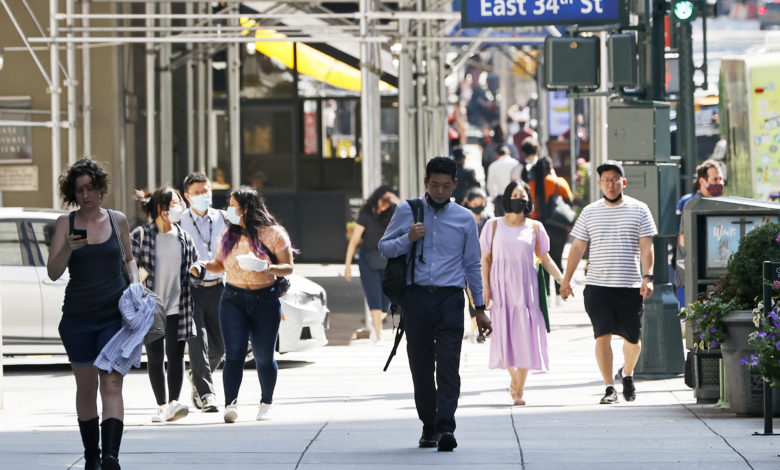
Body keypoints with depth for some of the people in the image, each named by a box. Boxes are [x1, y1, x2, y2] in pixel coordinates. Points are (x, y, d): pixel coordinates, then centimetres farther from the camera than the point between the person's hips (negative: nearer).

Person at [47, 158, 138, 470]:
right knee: (86, 386, 10)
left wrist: (135, 281, 1)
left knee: (111, 385, -13)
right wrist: (67, 248, -21)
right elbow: (53, 273, -3)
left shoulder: (118, 220, 5)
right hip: (78, 315, 1)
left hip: (115, 314, -1)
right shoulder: (66, 224, 2)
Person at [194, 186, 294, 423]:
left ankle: (266, 403, 24)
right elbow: (220, 264, 20)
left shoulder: (273, 234, -2)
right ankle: (231, 404, -19)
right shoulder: (229, 235, 11)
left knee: (264, 357, 5)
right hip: (233, 299, 2)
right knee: (234, 353, -11)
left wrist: (268, 268, -22)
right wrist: (203, 266, -1)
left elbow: (288, 268, -3)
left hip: (265, 300, -2)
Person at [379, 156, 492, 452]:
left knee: (448, 364, -13)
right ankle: (428, 427, 13)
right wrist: (409, 239, -10)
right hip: (416, 296, 1)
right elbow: (384, 248, 10)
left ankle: (445, 427, -21)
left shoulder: (465, 219, 12)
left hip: (449, 297, -1)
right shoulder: (407, 211, 9)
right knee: (421, 366, 4)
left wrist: (480, 308, 15)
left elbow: (473, 265, 17)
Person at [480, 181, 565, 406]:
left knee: (525, 336, -6)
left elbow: (546, 259, 11)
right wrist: (485, 288, -2)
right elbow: (485, 258, 7)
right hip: (501, 288, 0)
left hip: (525, 288, 0)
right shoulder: (494, 226, 6)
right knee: (504, 334, -2)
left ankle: (519, 391, -1)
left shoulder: (534, 227, 7)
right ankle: (513, 377, 23)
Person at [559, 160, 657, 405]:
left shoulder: (639, 210, 4)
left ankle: (627, 373, 35)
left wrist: (647, 277, -12)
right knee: (602, 336, -9)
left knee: (632, 337, 6)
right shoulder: (590, 212, 9)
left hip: (630, 286, 0)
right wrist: (566, 279, 8)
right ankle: (609, 388, -4)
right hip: (597, 285, 0)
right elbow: (577, 247, 12)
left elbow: (646, 247, 0)